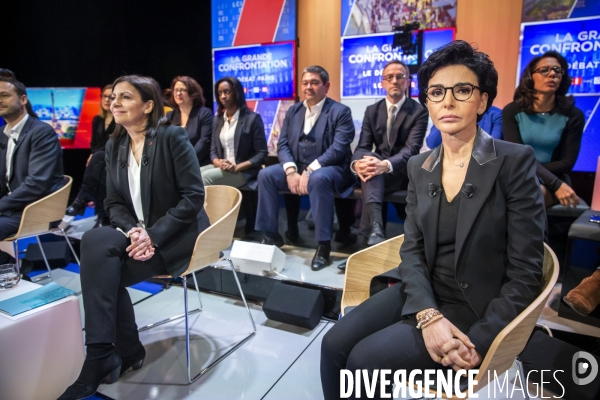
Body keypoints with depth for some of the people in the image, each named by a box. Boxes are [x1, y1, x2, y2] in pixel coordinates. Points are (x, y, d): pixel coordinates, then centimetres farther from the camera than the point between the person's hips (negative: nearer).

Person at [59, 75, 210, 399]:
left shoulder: (172, 136, -10)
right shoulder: (114, 145, 8)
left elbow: (193, 196, -15)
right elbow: (114, 202, 7)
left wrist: (154, 235, -22)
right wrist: (133, 231, -15)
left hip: (178, 235, -5)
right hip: (137, 233, 6)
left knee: (98, 250, -25)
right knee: (94, 243, -25)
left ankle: (100, 358, -9)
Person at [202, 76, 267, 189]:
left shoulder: (252, 118, -2)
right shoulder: (217, 120, 16)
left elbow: (262, 154, -7)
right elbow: (213, 151, 13)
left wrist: (237, 167, -19)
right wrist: (219, 163, -11)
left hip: (244, 171, -5)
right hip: (221, 168, 5)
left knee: (206, 177, -28)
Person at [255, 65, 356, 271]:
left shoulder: (340, 111, -4)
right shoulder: (293, 111, 12)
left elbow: (338, 149, -17)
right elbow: (283, 145, 5)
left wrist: (309, 171, -24)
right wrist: (291, 170, -14)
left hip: (330, 169, -5)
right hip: (297, 167, 6)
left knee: (318, 179, -38)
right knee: (266, 174, -16)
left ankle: (323, 245, -28)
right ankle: (271, 235, -5)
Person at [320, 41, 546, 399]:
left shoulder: (514, 161, -11)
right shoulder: (420, 166, 4)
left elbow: (525, 272, -11)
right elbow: (412, 249, 0)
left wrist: (479, 341, -20)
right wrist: (427, 314, -16)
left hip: (478, 308, -4)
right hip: (423, 295, 4)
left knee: (366, 359, -18)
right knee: (334, 345, -11)